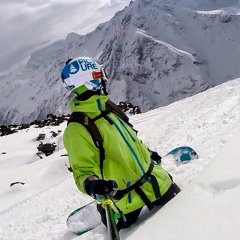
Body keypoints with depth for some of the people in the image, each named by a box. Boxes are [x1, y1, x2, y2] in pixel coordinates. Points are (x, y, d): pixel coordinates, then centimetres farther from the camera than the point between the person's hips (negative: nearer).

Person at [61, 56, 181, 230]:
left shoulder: (108, 109, 4)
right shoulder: (77, 129, -23)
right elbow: (83, 168, -26)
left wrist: (148, 153, 29)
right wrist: (91, 185, -46)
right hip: (126, 199, -8)